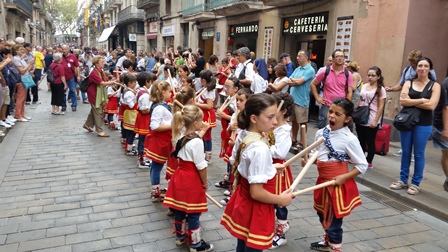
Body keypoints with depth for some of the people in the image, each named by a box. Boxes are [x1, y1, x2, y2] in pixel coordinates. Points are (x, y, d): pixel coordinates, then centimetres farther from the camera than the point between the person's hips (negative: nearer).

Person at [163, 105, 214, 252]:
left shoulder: (182, 137, 0)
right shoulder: (197, 142, -24)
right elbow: (201, 167, -19)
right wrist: (205, 183, -8)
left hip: (180, 175, 9)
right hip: (191, 180, -9)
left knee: (179, 209, 20)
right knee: (193, 213, 6)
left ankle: (180, 236, 39)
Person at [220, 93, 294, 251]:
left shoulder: (244, 137, -3)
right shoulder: (260, 148, -29)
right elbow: (256, 193, -27)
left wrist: (269, 168, 11)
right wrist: (281, 199, -13)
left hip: (243, 201, 8)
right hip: (255, 209, -8)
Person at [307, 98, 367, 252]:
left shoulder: (349, 139, -18)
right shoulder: (321, 133, -2)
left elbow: (362, 166, -12)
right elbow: (315, 154, 12)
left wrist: (344, 177, -21)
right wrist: (308, 160, -9)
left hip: (338, 184, -6)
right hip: (323, 181, 7)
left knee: (334, 219, 7)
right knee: (323, 214, 23)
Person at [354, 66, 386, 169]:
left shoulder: (380, 89, -7)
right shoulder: (364, 86, 10)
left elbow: (380, 107, -10)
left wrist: (375, 121, -16)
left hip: (371, 121, -5)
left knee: (370, 141, 4)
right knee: (361, 140, 14)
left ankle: (369, 162, 13)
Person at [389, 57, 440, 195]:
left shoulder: (435, 85, -1)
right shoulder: (408, 83, 4)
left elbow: (431, 105, -15)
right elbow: (402, 101, -11)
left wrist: (411, 102, -11)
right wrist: (421, 100, -16)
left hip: (423, 124, -2)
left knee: (418, 154, 5)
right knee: (405, 152, 11)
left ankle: (415, 183, 17)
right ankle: (403, 180, 23)